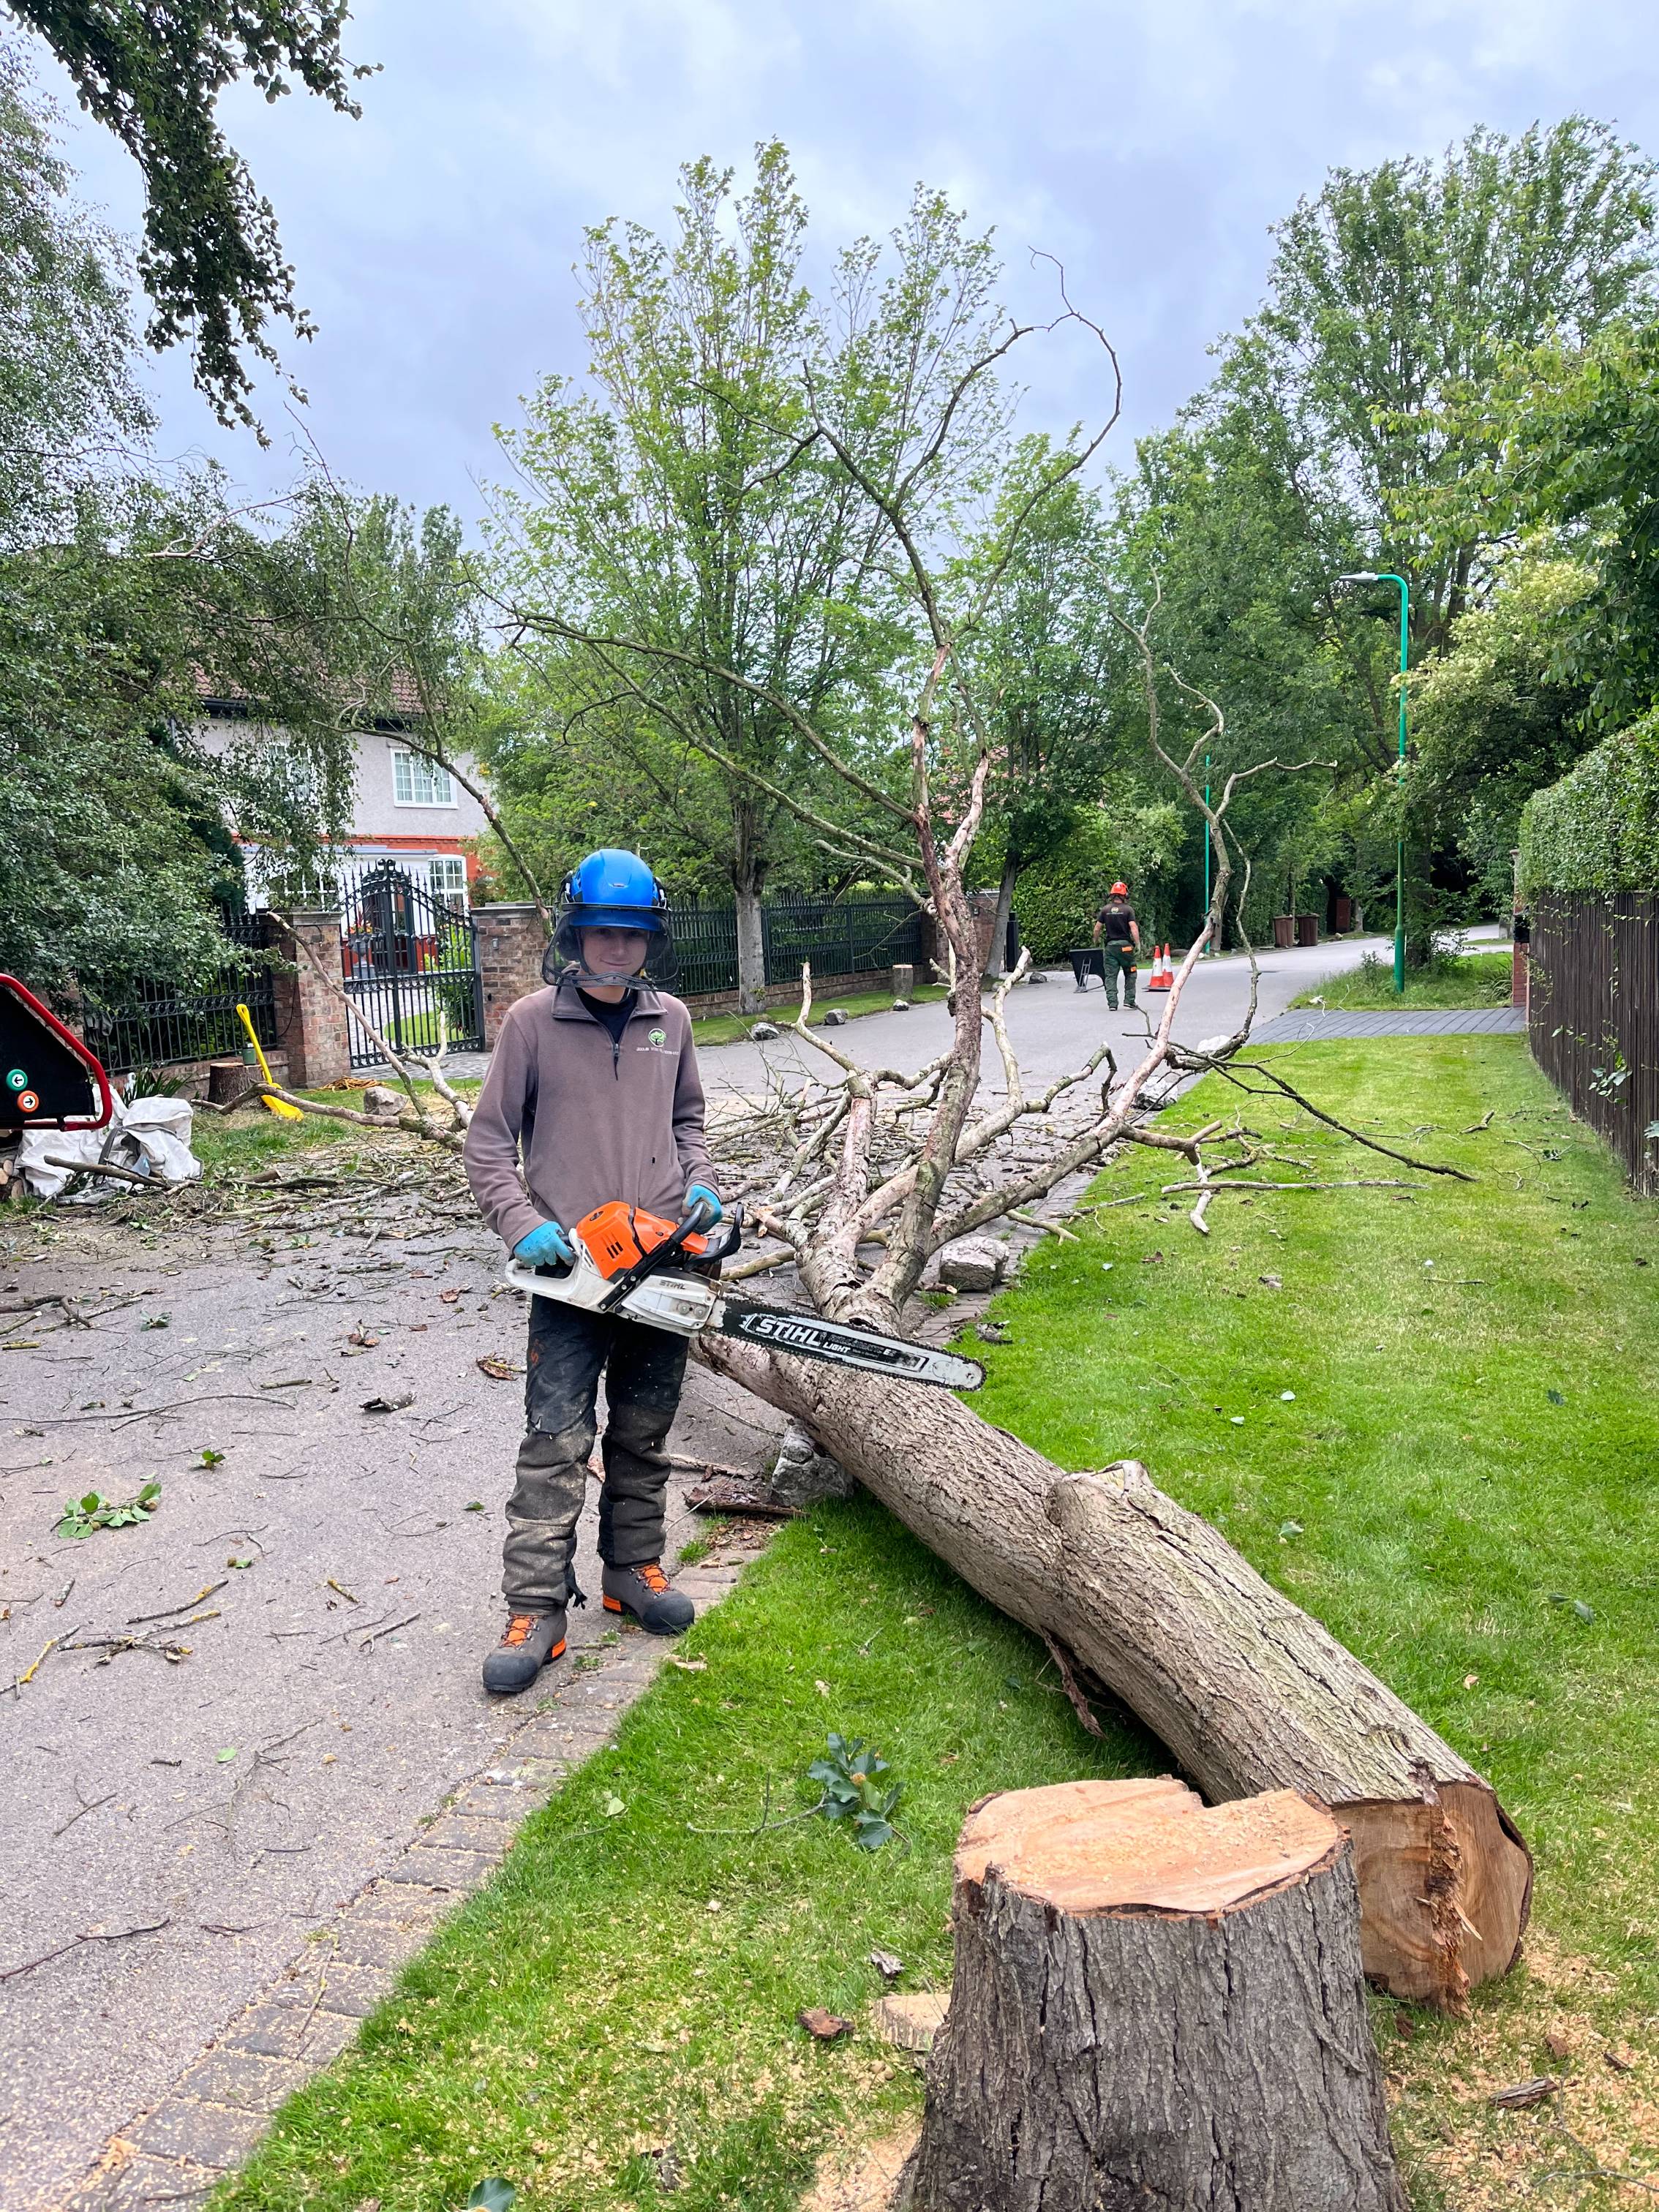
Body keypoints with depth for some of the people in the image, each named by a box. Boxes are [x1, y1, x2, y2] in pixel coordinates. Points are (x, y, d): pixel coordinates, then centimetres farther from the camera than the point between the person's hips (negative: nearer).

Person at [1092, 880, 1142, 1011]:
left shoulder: (1105, 910, 3)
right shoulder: (1128, 909, -4)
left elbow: (1097, 929, 3)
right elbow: (1134, 928, -13)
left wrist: (1096, 942, 19)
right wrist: (1138, 945, -11)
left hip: (1110, 946, 2)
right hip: (1125, 945, -2)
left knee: (1110, 976, 3)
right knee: (1130, 975, 11)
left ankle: (1112, 1003, -4)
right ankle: (1129, 1000, 6)